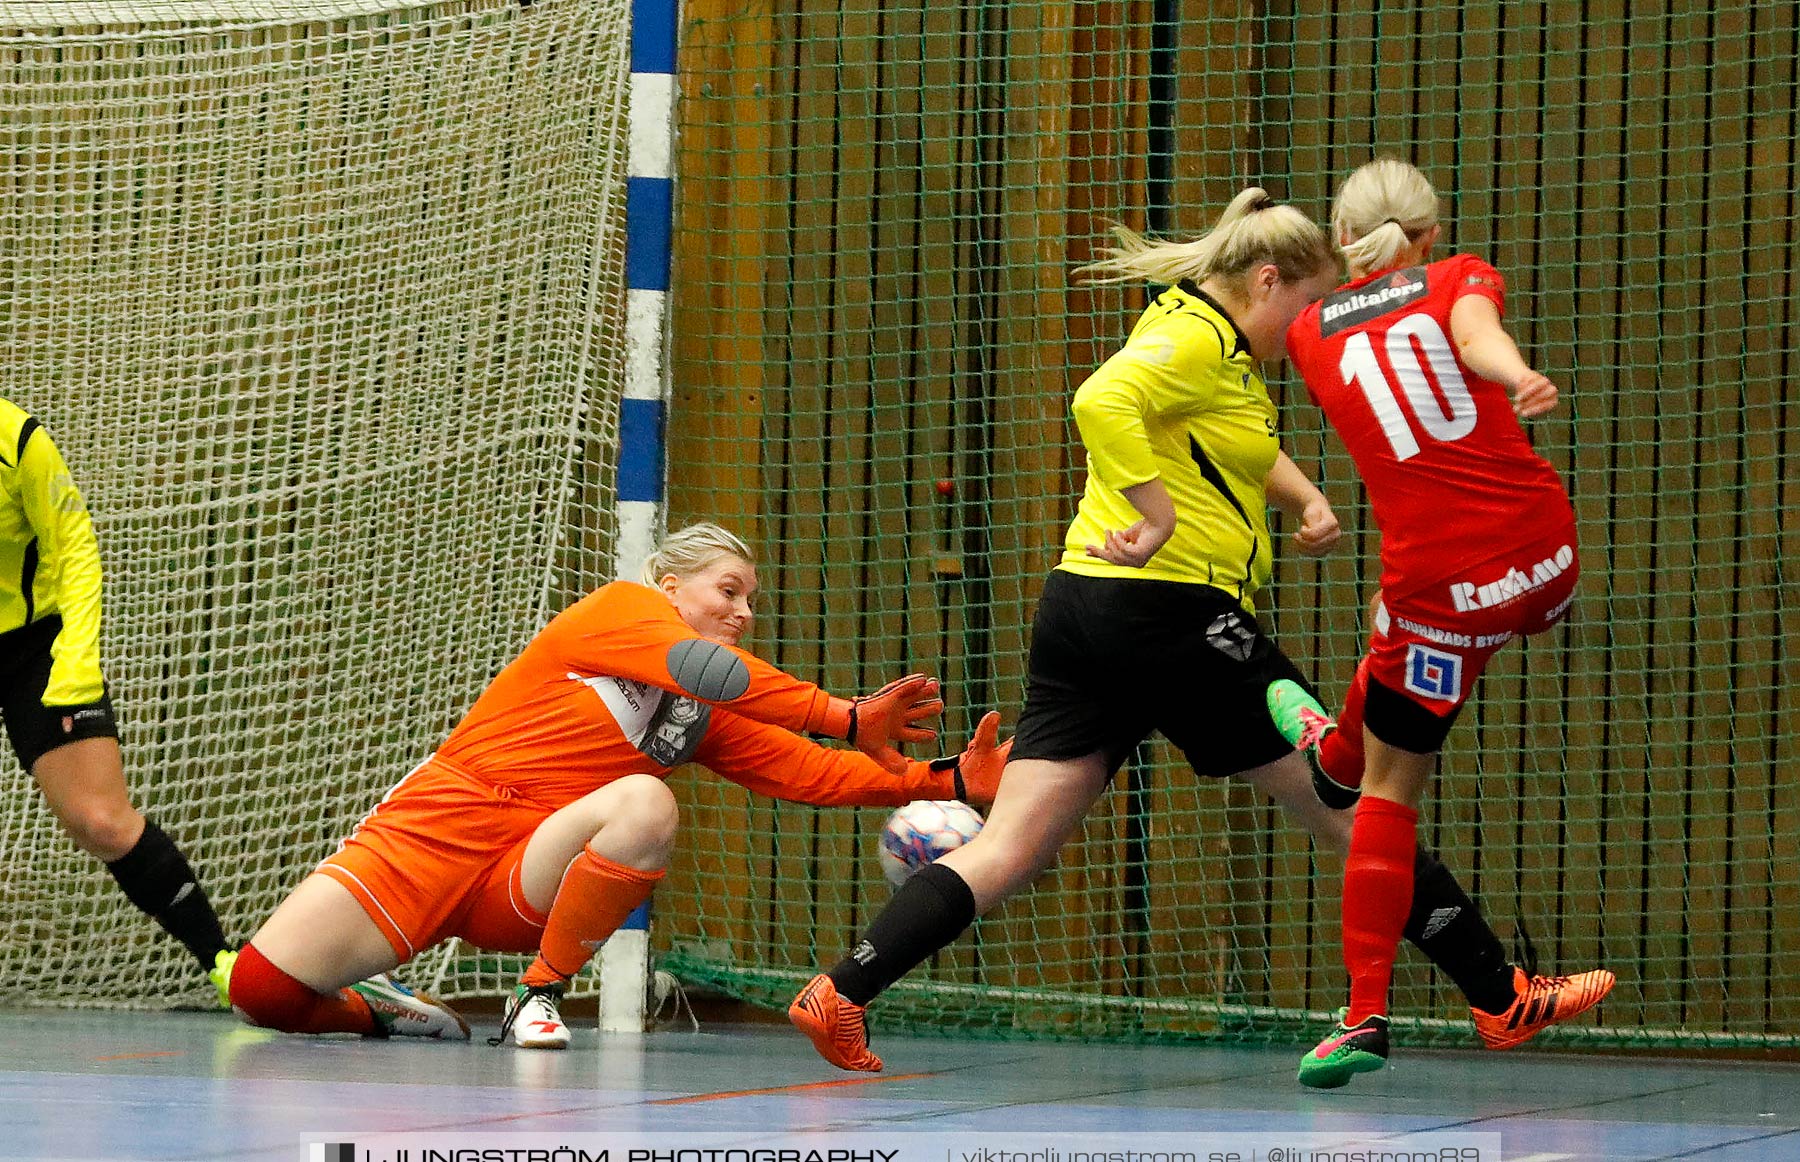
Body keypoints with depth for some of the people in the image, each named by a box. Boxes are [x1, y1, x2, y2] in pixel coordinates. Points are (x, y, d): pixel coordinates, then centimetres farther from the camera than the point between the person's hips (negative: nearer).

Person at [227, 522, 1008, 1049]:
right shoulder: (622, 609, 1)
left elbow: (807, 771, 7)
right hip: (441, 819, -4)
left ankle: (539, 997, -13)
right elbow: (704, 668, -16)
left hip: (527, 881, 4)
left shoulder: (710, 721, 17)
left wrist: (949, 783, -2)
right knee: (263, 985, -21)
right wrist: (848, 719, -17)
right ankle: (383, 1008, 15)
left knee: (644, 802, -30)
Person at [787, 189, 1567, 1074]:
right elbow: (1102, 401, -29)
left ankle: (839, 995, -14)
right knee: (1349, 810, 4)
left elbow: (1250, 452, 38)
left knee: (1008, 851, 0)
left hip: (1083, 606, 9)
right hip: (1172, 612, -9)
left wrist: (1308, 502, 19)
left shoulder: (1217, 345, 21)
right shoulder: (1198, 338, -10)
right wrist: (1158, 518, -28)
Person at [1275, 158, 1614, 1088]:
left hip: (1443, 583, -1)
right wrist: (1519, 377, -36)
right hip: (1545, 556, 1)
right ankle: (1338, 749, 61)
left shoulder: (1310, 334, 8)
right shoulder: (1461, 277, 5)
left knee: (1389, 789, 7)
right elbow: (1477, 334, -17)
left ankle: (1366, 1017, 1)